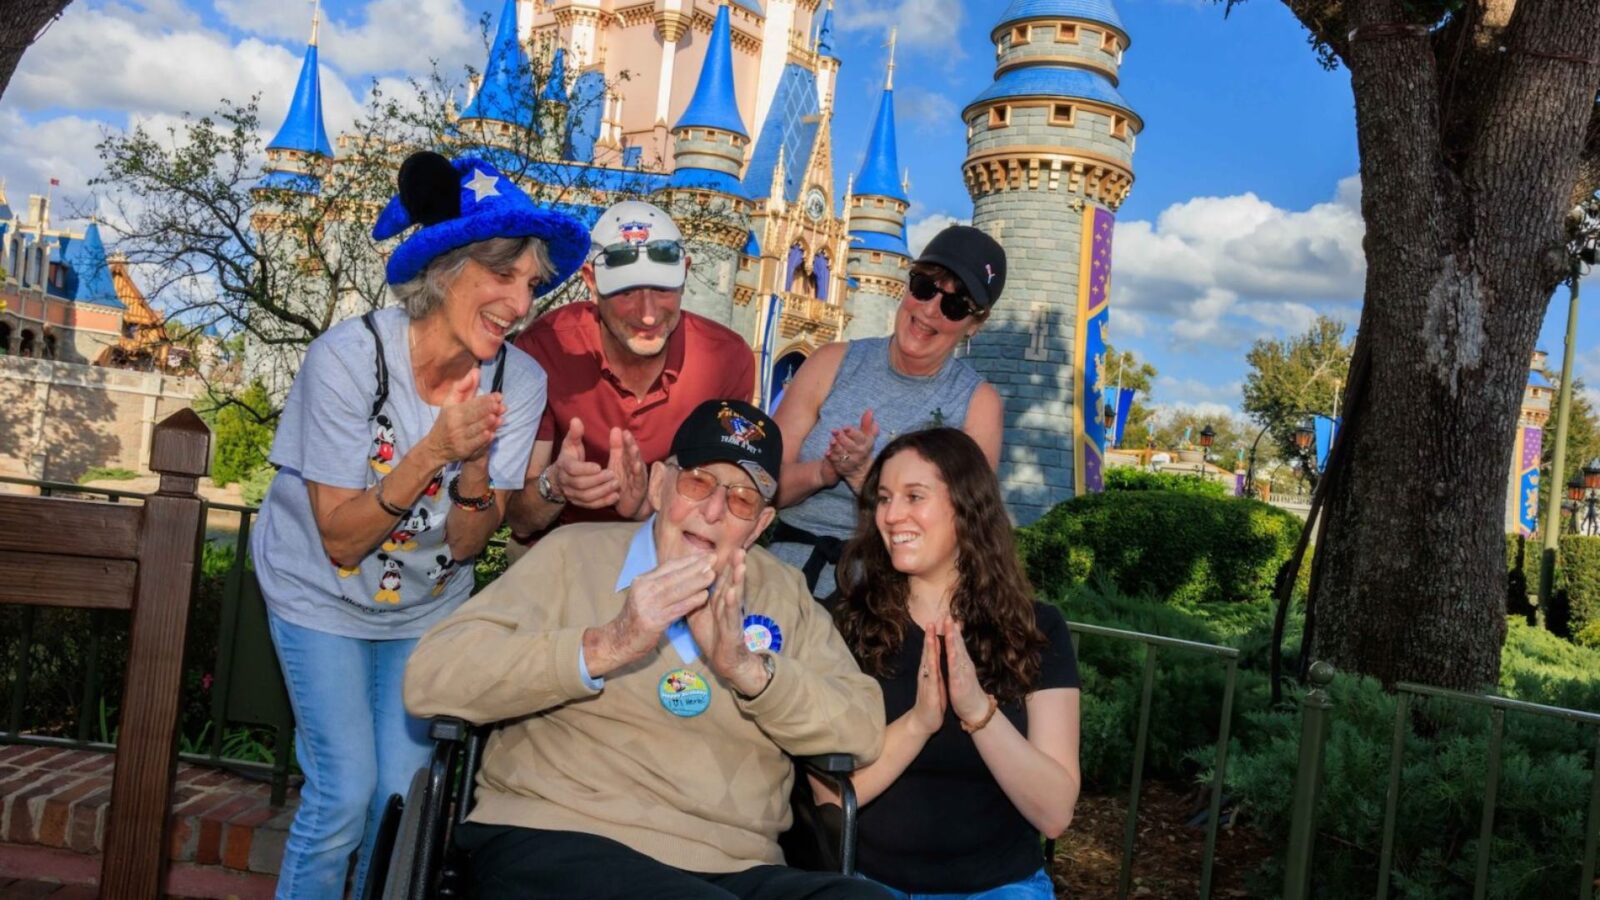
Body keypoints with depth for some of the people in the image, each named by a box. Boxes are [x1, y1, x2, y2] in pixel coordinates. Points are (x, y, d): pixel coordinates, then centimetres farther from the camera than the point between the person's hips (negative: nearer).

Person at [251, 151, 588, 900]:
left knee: (406, 791, 3)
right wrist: (435, 449, -35)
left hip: (427, 605, 3)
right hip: (322, 595, -3)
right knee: (346, 792, -7)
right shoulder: (350, 358, -26)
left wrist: (474, 463, -32)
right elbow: (342, 540, -23)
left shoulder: (518, 381, -17)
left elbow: (465, 545, -12)